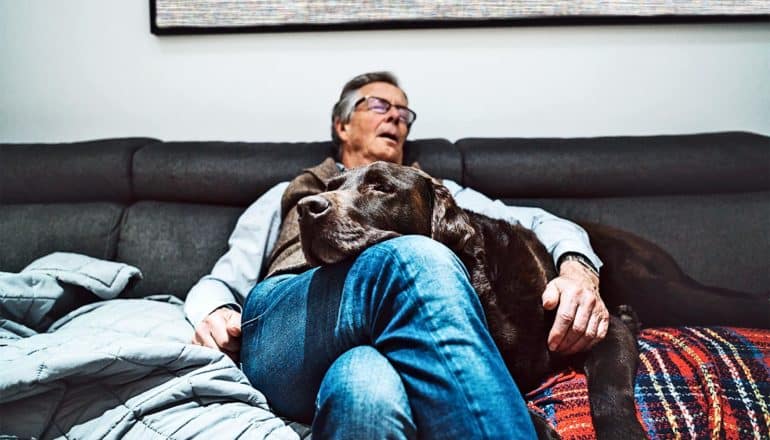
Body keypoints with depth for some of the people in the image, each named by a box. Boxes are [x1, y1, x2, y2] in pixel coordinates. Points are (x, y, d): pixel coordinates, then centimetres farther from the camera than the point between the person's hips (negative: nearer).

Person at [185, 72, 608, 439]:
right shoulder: (286, 196, 34)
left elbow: (537, 222, 22)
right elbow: (221, 283, 25)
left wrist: (577, 268, -3)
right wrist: (214, 314, -1)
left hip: (391, 348, 0)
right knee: (417, 259, -32)